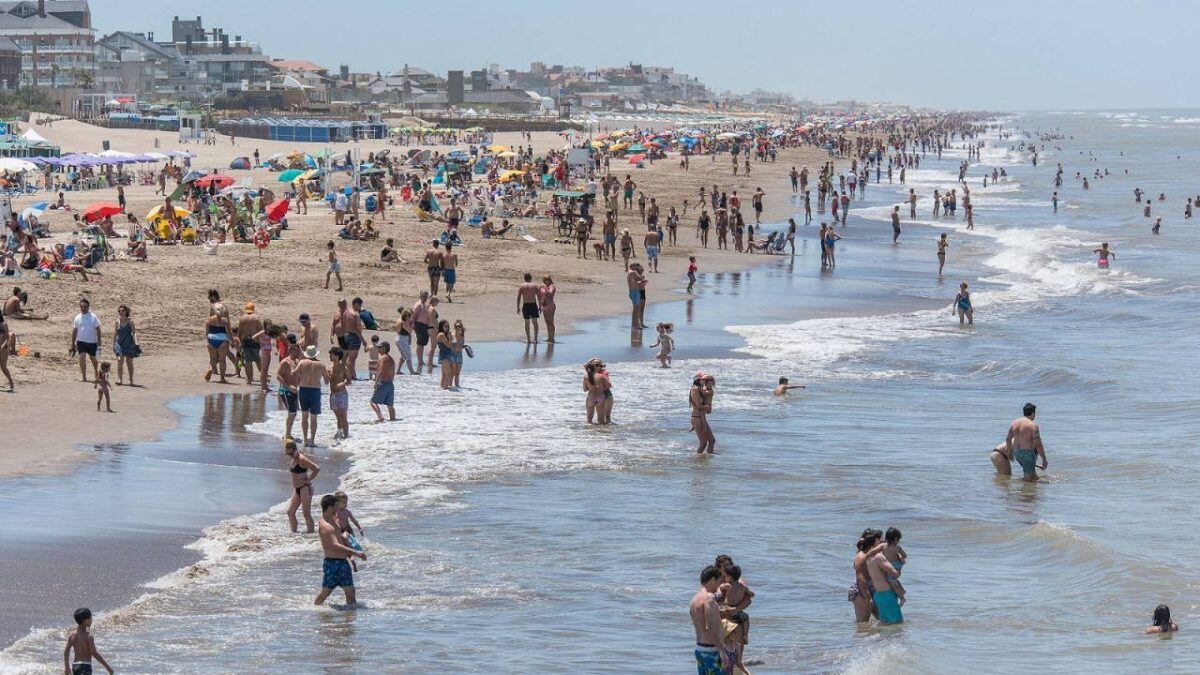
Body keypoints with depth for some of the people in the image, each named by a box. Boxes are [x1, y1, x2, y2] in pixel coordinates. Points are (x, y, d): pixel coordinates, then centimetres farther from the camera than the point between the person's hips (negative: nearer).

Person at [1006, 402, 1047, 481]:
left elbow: (1008, 439, 15)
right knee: (1028, 479, -2)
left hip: (1016, 453, 8)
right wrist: (1044, 459, -9)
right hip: (1028, 453, -8)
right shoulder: (1033, 425, -16)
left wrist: (1009, 452, 31)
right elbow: (1038, 445, -17)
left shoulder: (1014, 423, 5)